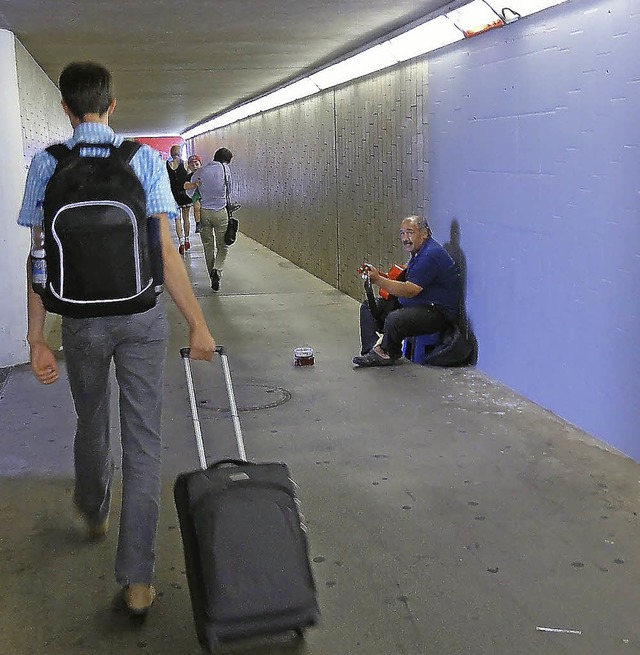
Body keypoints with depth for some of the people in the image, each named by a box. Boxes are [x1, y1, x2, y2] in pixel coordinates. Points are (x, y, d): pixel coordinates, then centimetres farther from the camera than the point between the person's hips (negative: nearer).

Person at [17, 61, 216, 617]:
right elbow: (164, 249, -11)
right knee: (143, 440, 3)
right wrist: (197, 324, -8)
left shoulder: (47, 164, -2)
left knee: (91, 423, 24)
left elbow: (40, 257, -5)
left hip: (82, 317, 2)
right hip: (142, 315, -1)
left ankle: (94, 513, 51)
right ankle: (137, 578, 4)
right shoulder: (145, 159, -4)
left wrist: (36, 339, -2)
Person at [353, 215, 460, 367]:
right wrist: (377, 274, 1)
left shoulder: (430, 255, -21)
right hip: (410, 304, 11)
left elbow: (410, 290, -25)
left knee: (394, 319, -37)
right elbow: (403, 280, 14)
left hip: (438, 312, -11)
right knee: (368, 307, 8)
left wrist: (378, 280, -21)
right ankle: (372, 350, -8)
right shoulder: (418, 252, 14)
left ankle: (387, 354, -7)